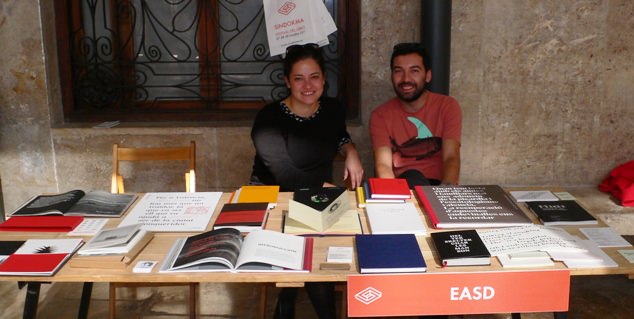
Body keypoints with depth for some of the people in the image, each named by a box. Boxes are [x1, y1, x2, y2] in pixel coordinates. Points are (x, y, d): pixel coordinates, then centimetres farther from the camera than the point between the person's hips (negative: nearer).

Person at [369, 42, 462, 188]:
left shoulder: (447, 106, 0)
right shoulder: (380, 115, 0)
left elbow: (451, 157, -11)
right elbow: (383, 164, -12)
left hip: (438, 184, 0)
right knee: (412, 178, -32)